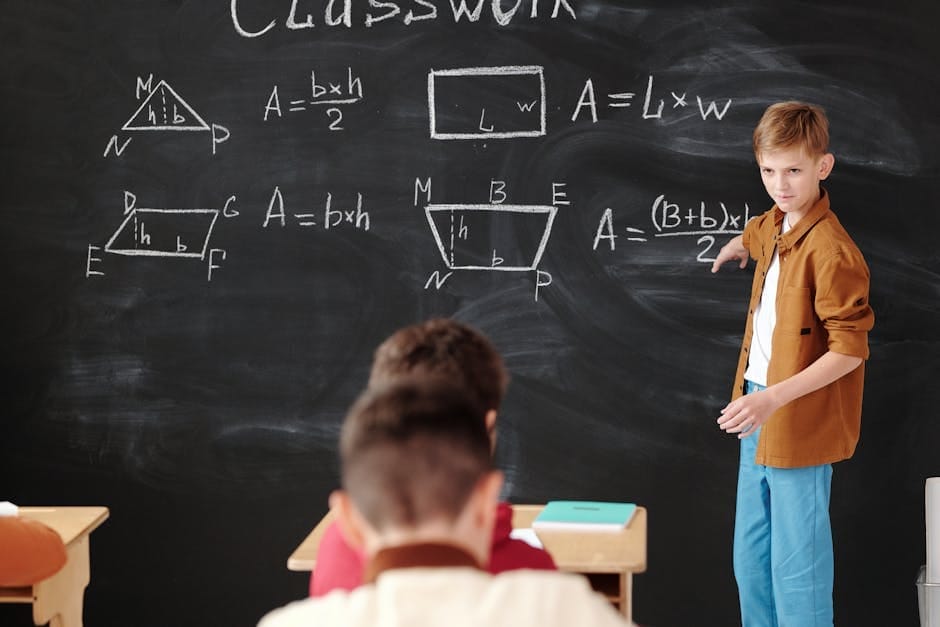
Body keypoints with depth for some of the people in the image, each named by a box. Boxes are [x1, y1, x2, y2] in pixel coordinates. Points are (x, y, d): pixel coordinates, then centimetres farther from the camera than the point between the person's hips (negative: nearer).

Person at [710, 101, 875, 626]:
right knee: (750, 560, 18)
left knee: (796, 568, -3)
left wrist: (773, 398, -28)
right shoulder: (772, 227, 6)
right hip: (761, 413, 9)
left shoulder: (831, 250, -21)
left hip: (801, 424, -9)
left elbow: (850, 348, -23)